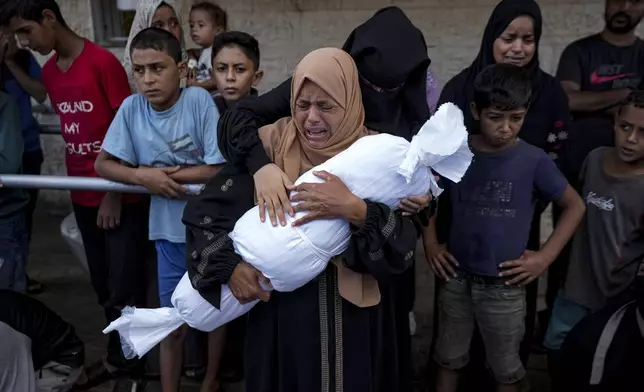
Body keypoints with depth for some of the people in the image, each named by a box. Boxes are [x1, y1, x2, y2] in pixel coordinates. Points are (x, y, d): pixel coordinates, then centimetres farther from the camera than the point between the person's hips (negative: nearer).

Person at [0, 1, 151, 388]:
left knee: (125, 287, 2)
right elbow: (70, 129, 13)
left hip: (121, 196, -6)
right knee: (104, 286, 15)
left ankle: (131, 358, 18)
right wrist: (76, 186, 8)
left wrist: (115, 193, -11)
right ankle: (119, 356, 29)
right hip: (84, 197, 7)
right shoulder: (49, 73, 9)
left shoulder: (103, 62, -12)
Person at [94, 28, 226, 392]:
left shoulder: (199, 100, -17)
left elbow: (222, 168, -19)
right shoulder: (131, 108, -8)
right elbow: (104, 164, -2)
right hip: (169, 231, 2)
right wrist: (143, 176, -19)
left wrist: (165, 172, -18)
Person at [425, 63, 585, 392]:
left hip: (505, 286, -1)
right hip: (455, 278, 2)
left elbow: (575, 206, 1)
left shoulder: (534, 161, -11)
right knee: (449, 359, 19)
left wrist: (545, 257, -6)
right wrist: (430, 244, 2)